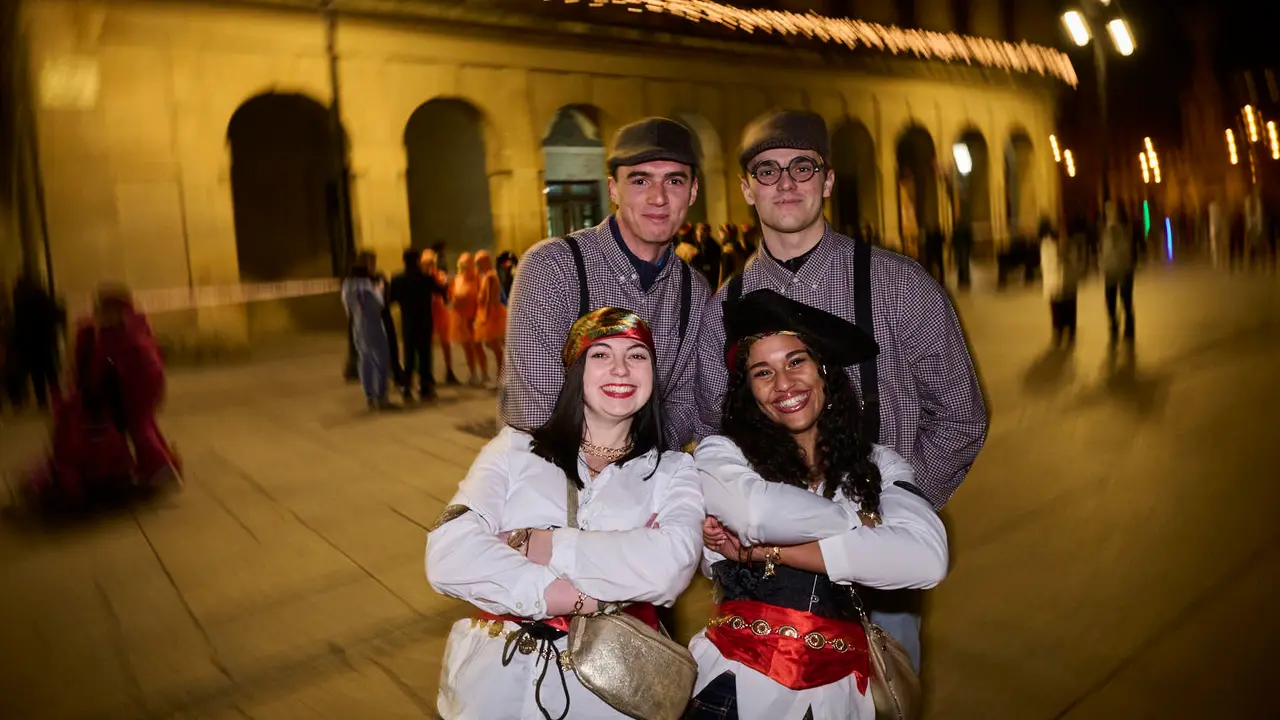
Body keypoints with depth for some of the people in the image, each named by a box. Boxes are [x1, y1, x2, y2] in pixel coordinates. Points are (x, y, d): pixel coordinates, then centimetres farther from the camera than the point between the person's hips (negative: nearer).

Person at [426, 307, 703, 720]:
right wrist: (552, 593, -15)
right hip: (495, 676, 0)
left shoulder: (673, 472, 5)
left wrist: (542, 546, -12)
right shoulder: (515, 448, 5)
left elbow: (671, 565, -13)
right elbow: (448, 555, -6)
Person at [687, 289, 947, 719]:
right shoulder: (720, 455, -4)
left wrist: (765, 552, -18)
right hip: (740, 683, -2)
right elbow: (762, 513, -24)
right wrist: (863, 524, -7)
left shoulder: (879, 465, 1)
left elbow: (927, 558, -16)